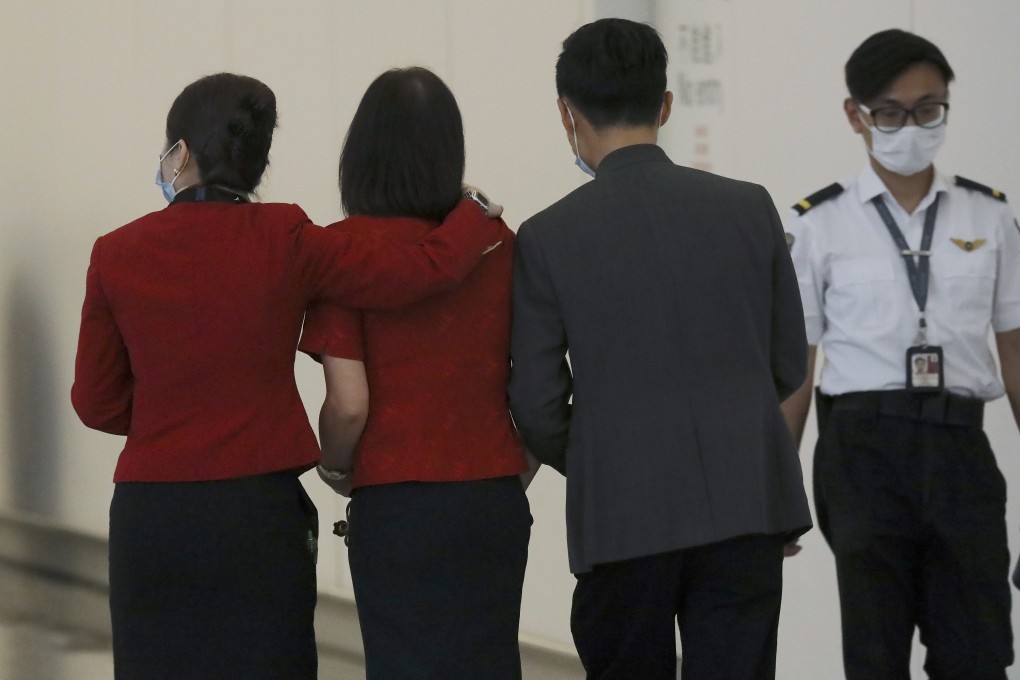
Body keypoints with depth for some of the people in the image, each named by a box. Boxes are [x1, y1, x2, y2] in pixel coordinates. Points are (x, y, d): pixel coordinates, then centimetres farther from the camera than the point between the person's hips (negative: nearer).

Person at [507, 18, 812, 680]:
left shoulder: (549, 236, -4)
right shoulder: (749, 208, 1)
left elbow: (537, 403, -2)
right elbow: (789, 365, 8)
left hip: (621, 518, -1)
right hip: (747, 502, 1)